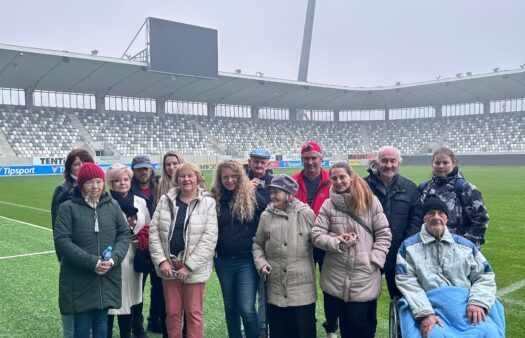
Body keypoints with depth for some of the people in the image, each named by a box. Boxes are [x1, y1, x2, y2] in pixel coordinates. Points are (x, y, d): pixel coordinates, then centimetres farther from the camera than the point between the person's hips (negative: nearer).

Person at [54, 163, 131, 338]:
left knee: (102, 324, 16)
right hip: (79, 281, -3)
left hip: (107, 279, 3)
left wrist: (113, 259, -11)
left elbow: (125, 234, 6)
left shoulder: (113, 205, 5)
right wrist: (92, 262, -19)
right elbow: (61, 240, -12)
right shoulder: (68, 208, -5)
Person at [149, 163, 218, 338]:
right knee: (172, 311, 12)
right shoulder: (165, 200, 3)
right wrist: (161, 261, -8)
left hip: (194, 268, -3)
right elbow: (154, 231, 1)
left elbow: (209, 238, -11)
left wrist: (189, 266, -15)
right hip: (169, 264, 3)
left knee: (194, 312, 5)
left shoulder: (208, 203, -6)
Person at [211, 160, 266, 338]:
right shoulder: (215, 199, 1)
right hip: (224, 261, 3)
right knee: (230, 307, 16)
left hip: (247, 260, -3)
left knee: (247, 309, -8)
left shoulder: (251, 195, -5)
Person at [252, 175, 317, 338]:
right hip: (276, 288, 3)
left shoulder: (306, 213, -5)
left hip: (302, 288, -2)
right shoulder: (266, 216, 2)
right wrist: (261, 263, -3)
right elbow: (258, 244, 10)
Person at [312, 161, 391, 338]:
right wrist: (337, 243, -14)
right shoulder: (328, 205, 4)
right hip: (336, 278, 2)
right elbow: (316, 234, 0)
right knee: (344, 321, 14)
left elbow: (384, 234, 1)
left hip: (365, 276, -2)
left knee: (360, 323, 2)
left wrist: (374, 260, -7)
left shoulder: (370, 201, 1)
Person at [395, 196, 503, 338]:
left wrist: (478, 302, -6)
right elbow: (407, 283, -2)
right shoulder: (409, 246, 9)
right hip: (431, 308, -3)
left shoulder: (465, 245, 19)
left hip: (467, 307, 3)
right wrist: (425, 313, -17)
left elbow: (485, 277, 13)